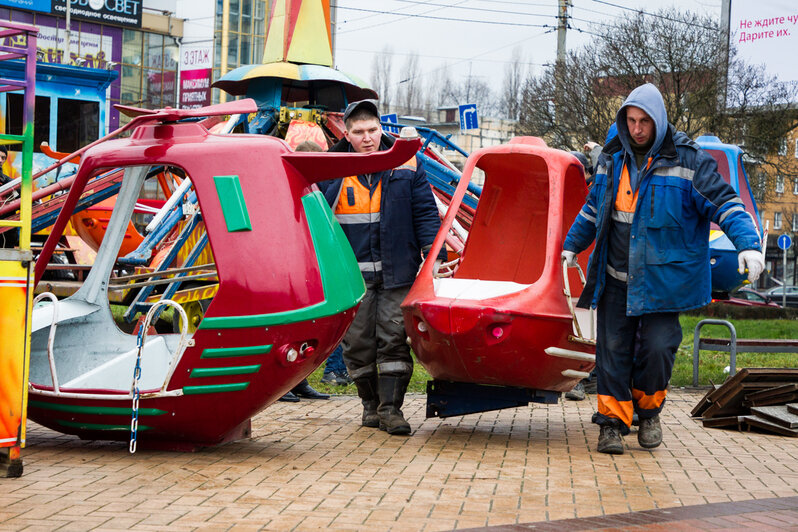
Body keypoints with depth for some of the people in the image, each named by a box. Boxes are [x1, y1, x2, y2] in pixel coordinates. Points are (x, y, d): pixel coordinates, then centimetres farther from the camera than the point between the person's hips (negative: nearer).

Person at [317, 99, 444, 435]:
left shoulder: (405, 164, 3)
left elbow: (425, 212, 6)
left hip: (396, 270, -1)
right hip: (352, 272, 1)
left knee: (394, 338, -5)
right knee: (358, 341, 4)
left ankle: (391, 408, -1)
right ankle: (370, 404, 19)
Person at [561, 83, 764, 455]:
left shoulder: (686, 160, -7)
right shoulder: (613, 158, 8)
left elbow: (724, 203, -9)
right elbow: (593, 207, 23)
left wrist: (747, 244, -21)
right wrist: (571, 246, 28)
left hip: (662, 280, -4)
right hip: (615, 280, 4)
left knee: (657, 348, -7)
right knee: (613, 350, 0)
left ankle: (648, 410, 19)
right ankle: (613, 421, 8)